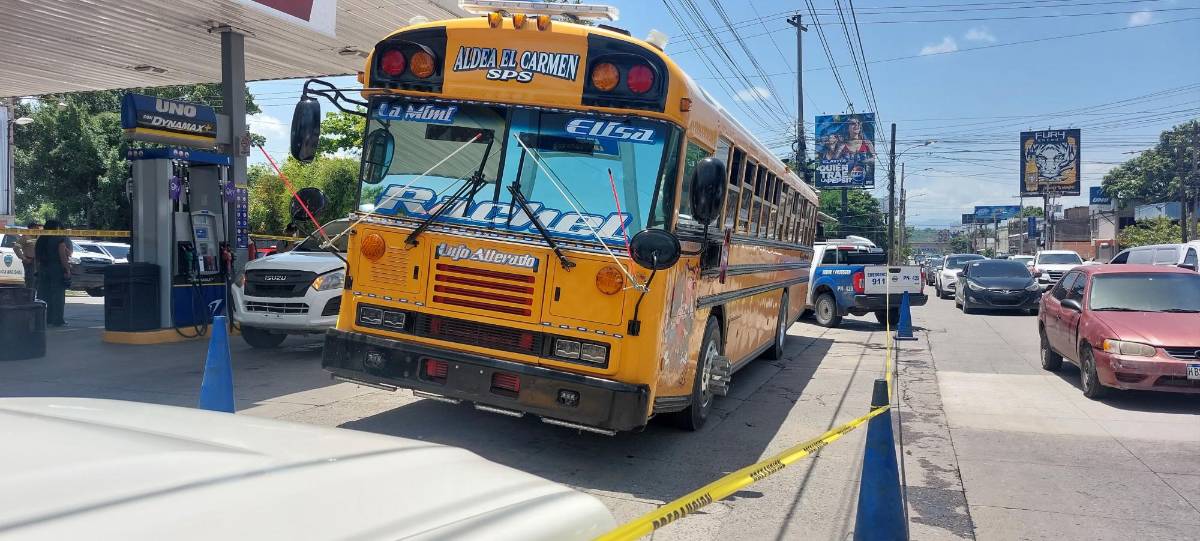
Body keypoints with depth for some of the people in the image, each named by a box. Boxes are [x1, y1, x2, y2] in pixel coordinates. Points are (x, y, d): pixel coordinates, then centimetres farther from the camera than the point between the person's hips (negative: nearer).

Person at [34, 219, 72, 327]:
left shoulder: (40, 240, 9)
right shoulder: (60, 240, -10)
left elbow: (36, 258, 12)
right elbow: (63, 257, -15)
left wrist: (39, 268, 19)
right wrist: (68, 269, -9)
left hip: (43, 269, 6)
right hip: (57, 269, -6)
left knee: (43, 295, 10)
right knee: (57, 296, -2)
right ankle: (57, 320, -2)